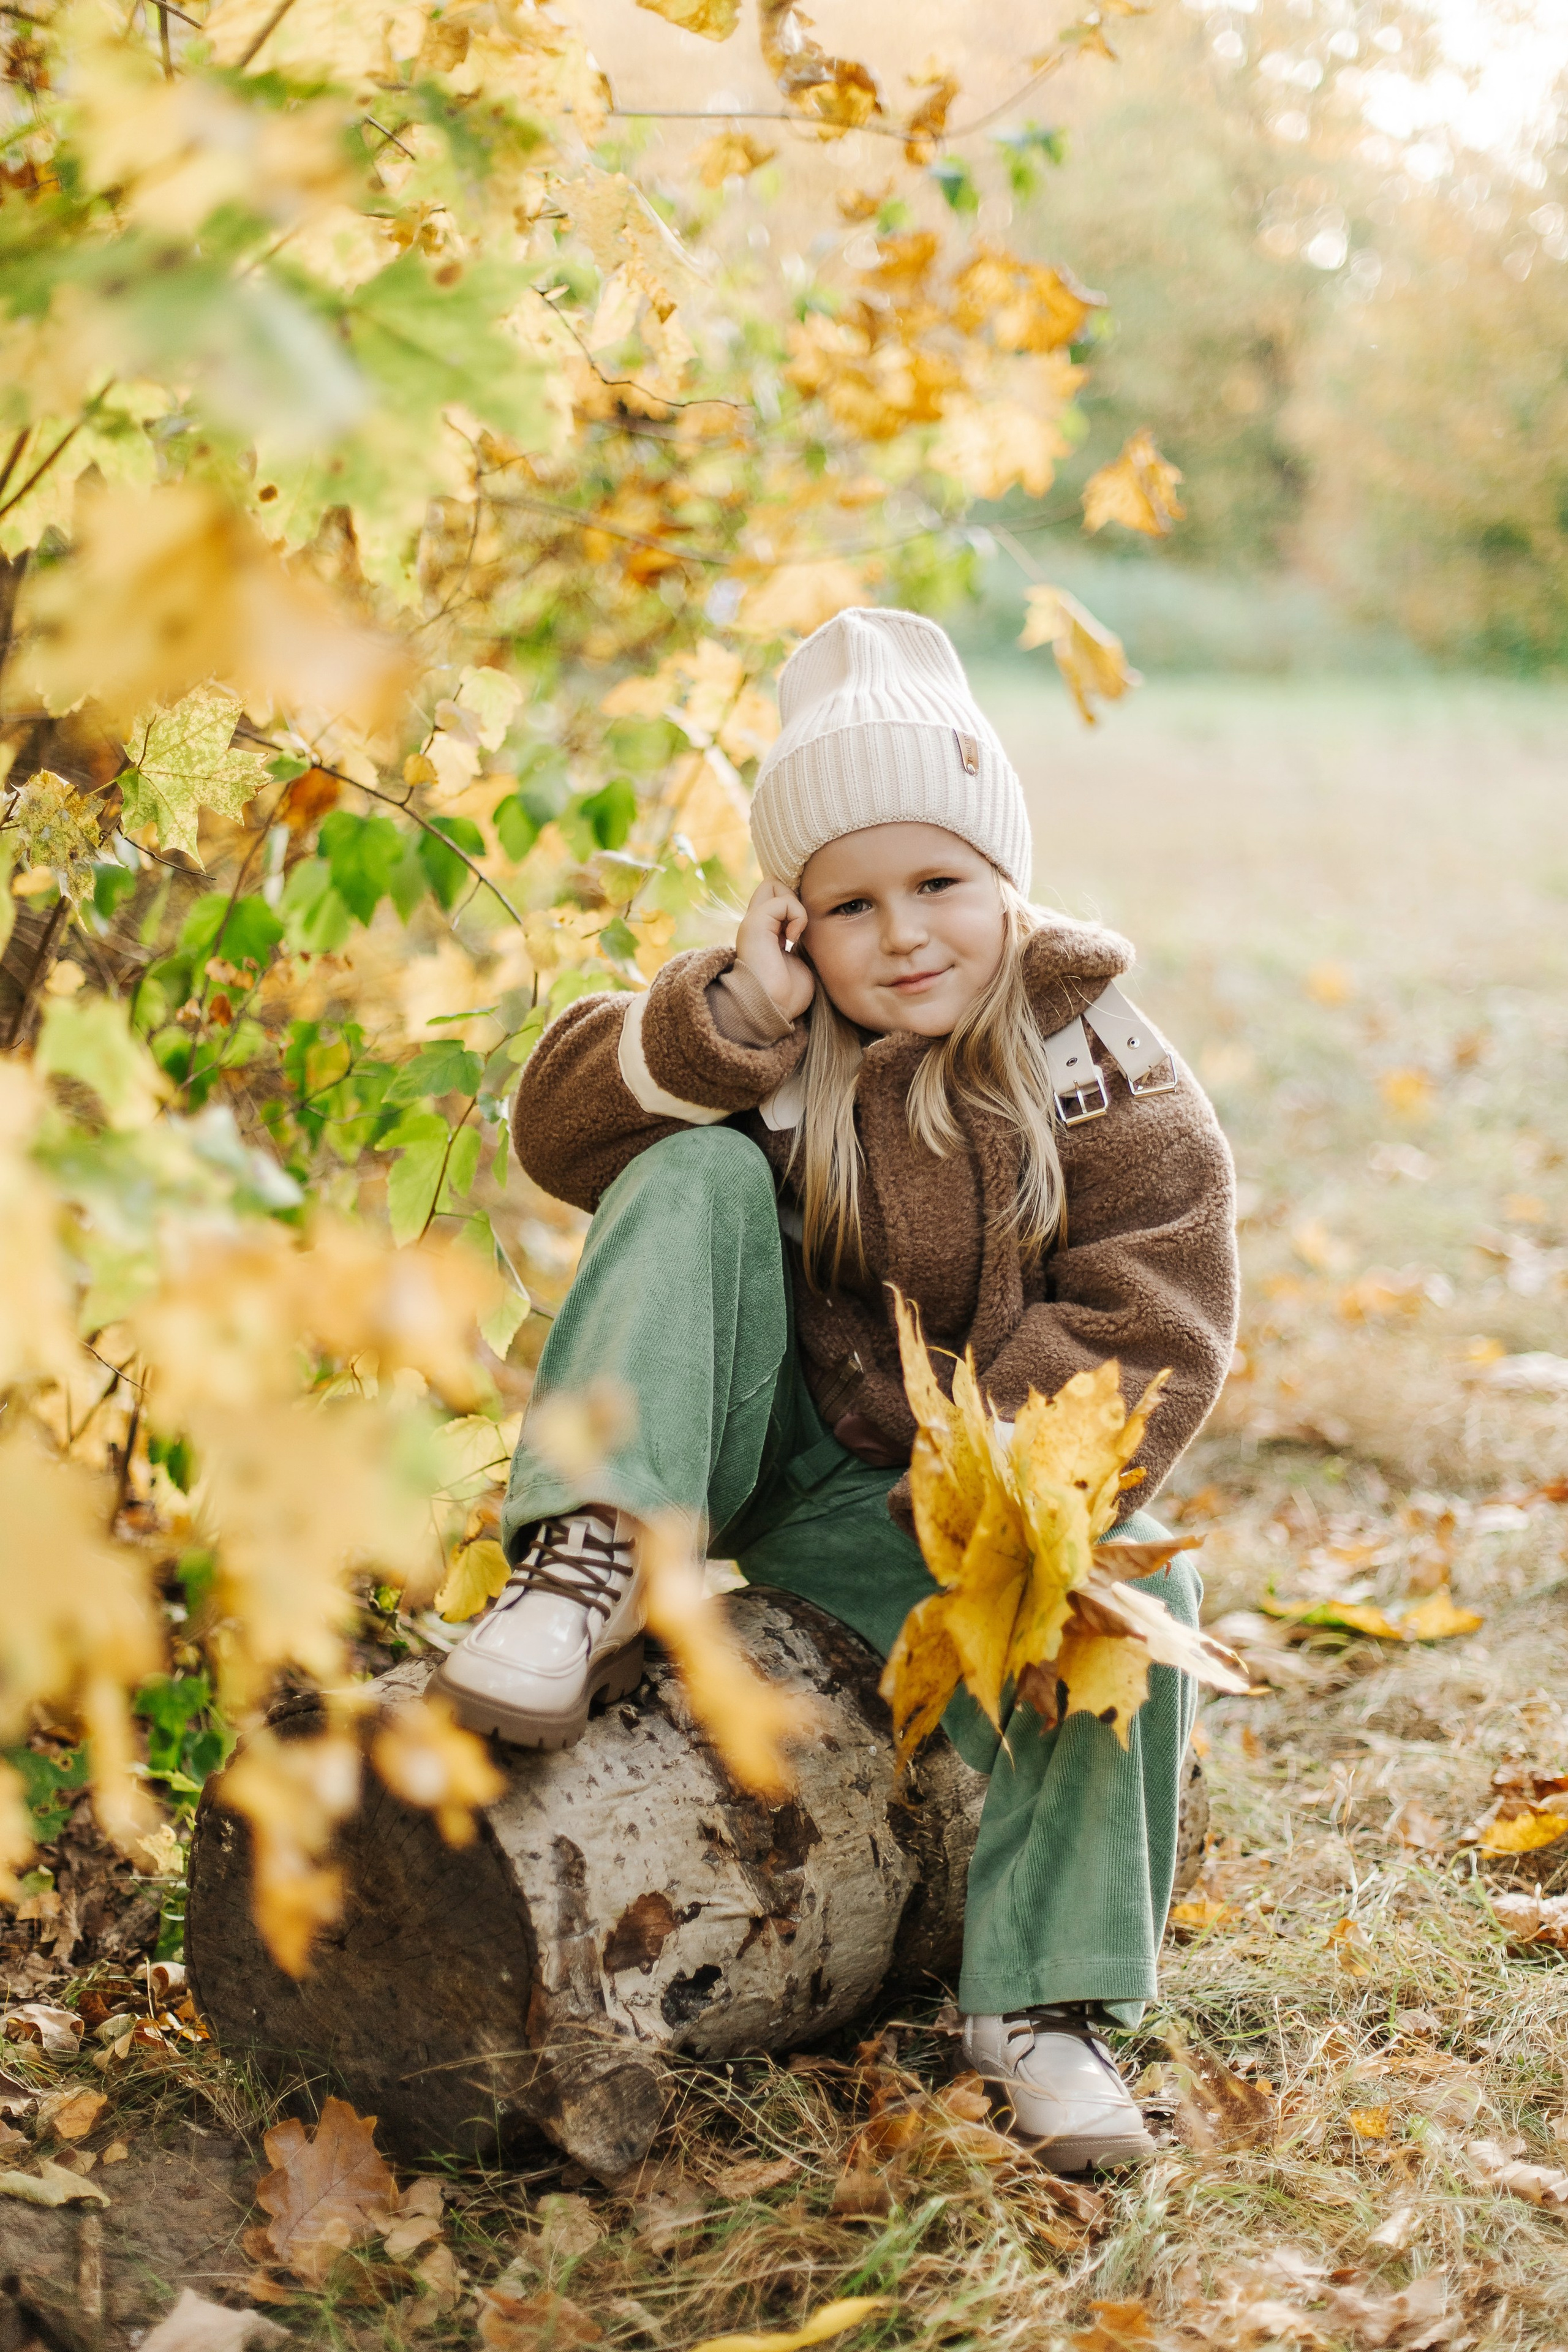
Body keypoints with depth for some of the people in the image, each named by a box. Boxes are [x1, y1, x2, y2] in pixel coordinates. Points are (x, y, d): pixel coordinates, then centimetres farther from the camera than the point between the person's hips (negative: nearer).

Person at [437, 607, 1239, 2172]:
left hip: (918, 1498, 0)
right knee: (699, 1175, -22)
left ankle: (1048, 1997, -17)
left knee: (1132, 1589, -28)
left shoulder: (1091, 1066, -5)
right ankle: (591, 1572, -32)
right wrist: (722, 1019, -25)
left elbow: (1150, 1321, -13)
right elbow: (563, 1134, -10)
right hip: (742, 1446, 1)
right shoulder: (772, 1032, 1)